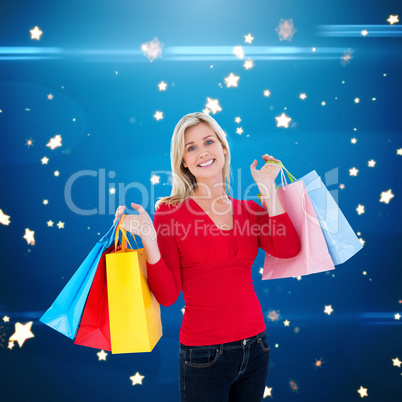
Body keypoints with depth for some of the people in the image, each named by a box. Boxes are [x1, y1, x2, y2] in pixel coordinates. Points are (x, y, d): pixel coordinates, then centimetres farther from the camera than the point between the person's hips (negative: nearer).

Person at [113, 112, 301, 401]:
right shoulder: (170, 211, -7)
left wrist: (268, 188, -11)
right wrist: (148, 237, -23)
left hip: (255, 346, 4)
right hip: (205, 353, -4)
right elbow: (167, 296, -11)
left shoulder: (250, 209, 5)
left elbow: (288, 249, -14)